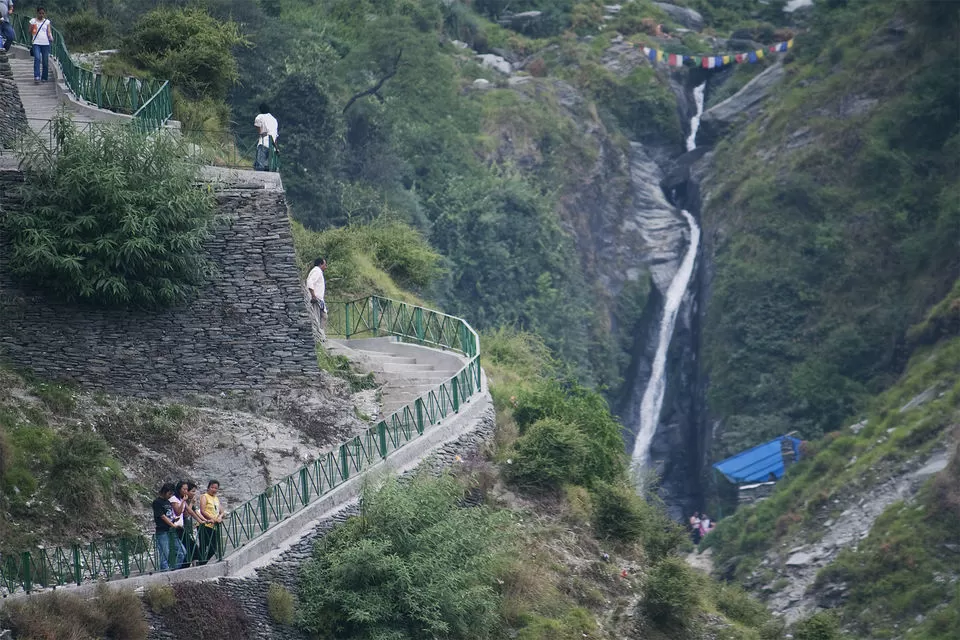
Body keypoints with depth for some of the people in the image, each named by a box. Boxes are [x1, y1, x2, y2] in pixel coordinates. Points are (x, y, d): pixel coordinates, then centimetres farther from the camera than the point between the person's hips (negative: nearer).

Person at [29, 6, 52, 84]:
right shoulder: (33, 21, 8)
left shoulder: (47, 22, 11)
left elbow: (49, 32, 3)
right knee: (37, 58, -19)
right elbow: (30, 32, 9)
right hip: (36, 43, -2)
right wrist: (32, 29, -13)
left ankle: (44, 78, 13)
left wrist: (51, 38, -18)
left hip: (45, 43, 2)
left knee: (45, 61, 2)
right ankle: (36, 77, -25)